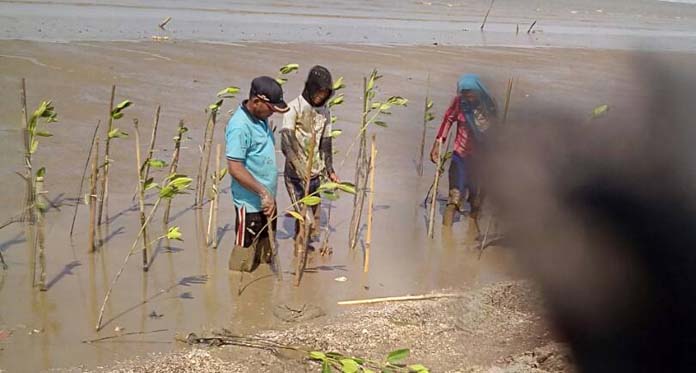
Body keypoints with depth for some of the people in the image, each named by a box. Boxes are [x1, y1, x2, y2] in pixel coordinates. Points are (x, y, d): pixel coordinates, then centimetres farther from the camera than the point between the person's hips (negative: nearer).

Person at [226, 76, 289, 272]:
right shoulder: (240, 126, -22)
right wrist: (263, 193, -27)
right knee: (244, 263, 2)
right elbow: (235, 169, -27)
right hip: (250, 203, -9)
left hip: (266, 199, 9)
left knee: (265, 256, 20)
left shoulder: (261, 119, 6)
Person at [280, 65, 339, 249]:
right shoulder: (295, 108, -13)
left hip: (315, 174, 6)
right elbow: (286, 143, -22)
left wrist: (329, 170, 9)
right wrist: (298, 167, -34)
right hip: (296, 175, -6)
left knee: (315, 217, 10)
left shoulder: (325, 111, 7)